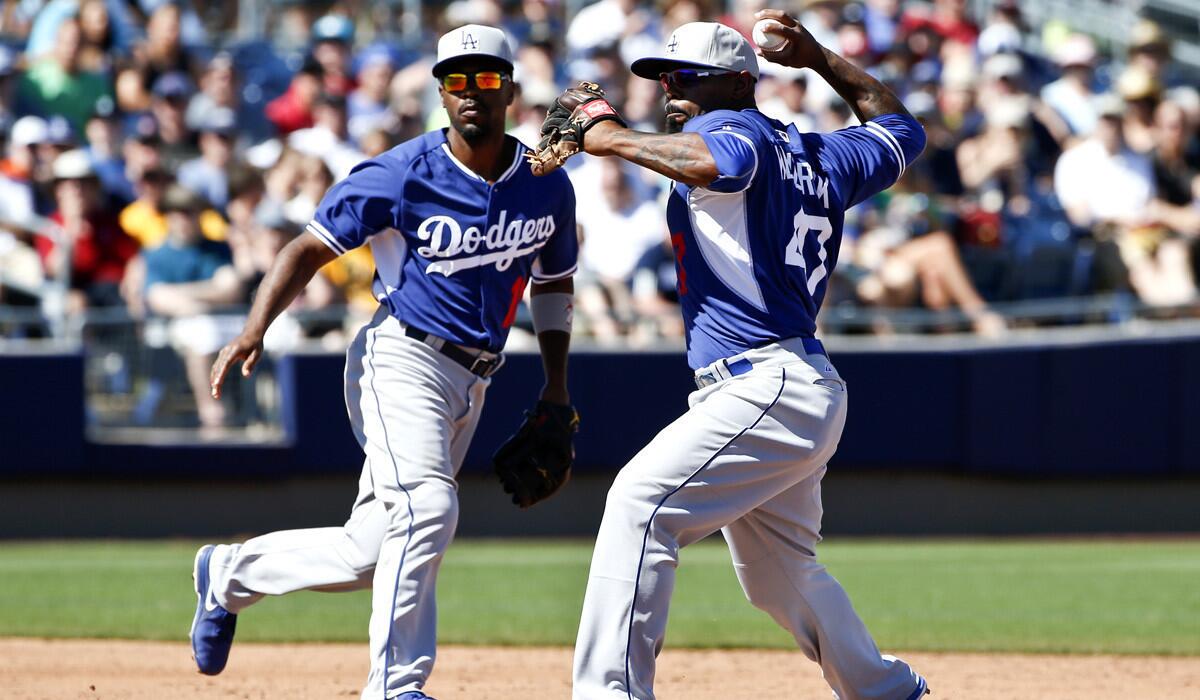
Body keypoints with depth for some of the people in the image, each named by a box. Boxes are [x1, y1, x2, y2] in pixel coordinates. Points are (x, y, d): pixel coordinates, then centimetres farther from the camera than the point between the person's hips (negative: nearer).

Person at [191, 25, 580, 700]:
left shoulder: (546, 185, 5)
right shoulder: (403, 174, -10)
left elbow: (553, 282, 21)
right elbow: (311, 248, -7)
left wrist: (557, 386, 14)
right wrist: (256, 327, -22)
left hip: (472, 383, 6)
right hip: (402, 359, -6)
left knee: (371, 553, 6)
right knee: (427, 507, -27)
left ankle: (229, 574, 28)